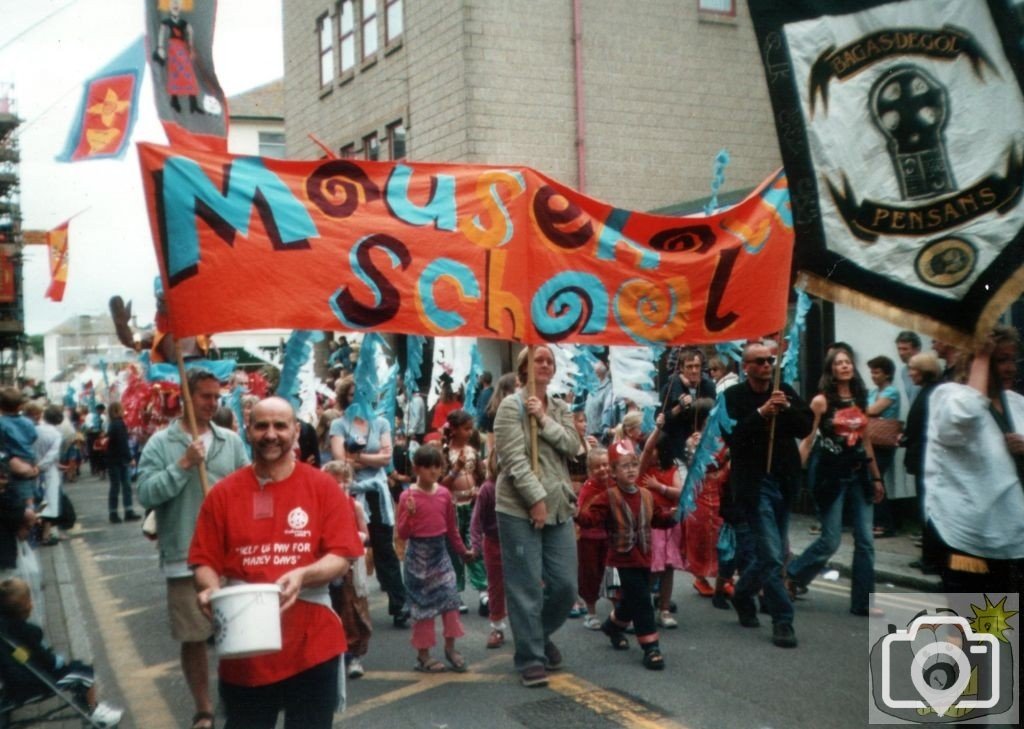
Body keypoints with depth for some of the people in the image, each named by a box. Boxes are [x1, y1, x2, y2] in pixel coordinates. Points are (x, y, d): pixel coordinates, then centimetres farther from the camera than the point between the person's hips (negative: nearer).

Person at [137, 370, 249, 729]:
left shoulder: (231, 441, 5)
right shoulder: (161, 443, -3)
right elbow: (146, 494, -12)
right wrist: (183, 465, -19)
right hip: (185, 557, -2)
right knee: (193, 637, 8)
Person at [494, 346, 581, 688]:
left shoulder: (560, 408, 15)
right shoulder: (511, 406, -4)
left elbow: (572, 446, 0)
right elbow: (514, 459, -13)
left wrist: (544, 419, -10)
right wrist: (536, 499, -16)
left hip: (559, 508, 6)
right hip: (519, 509, -6)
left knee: (565, 585, 6)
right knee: (526, 588, -2)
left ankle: (540, 636, 31)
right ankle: (530, 658, 10)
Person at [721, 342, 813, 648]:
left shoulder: (786, 392, 7)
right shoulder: (733, 396, -5)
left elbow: (806, 427, 1)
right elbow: (731, 437, -16)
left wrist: (787, 408, -16)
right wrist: (761, 413, -24)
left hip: (784, 482, 5)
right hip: (754, 483, -5)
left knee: (770, 553, 14)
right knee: (772, 555, -9)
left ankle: (742, 594, 37)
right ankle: (782, 621, 1)